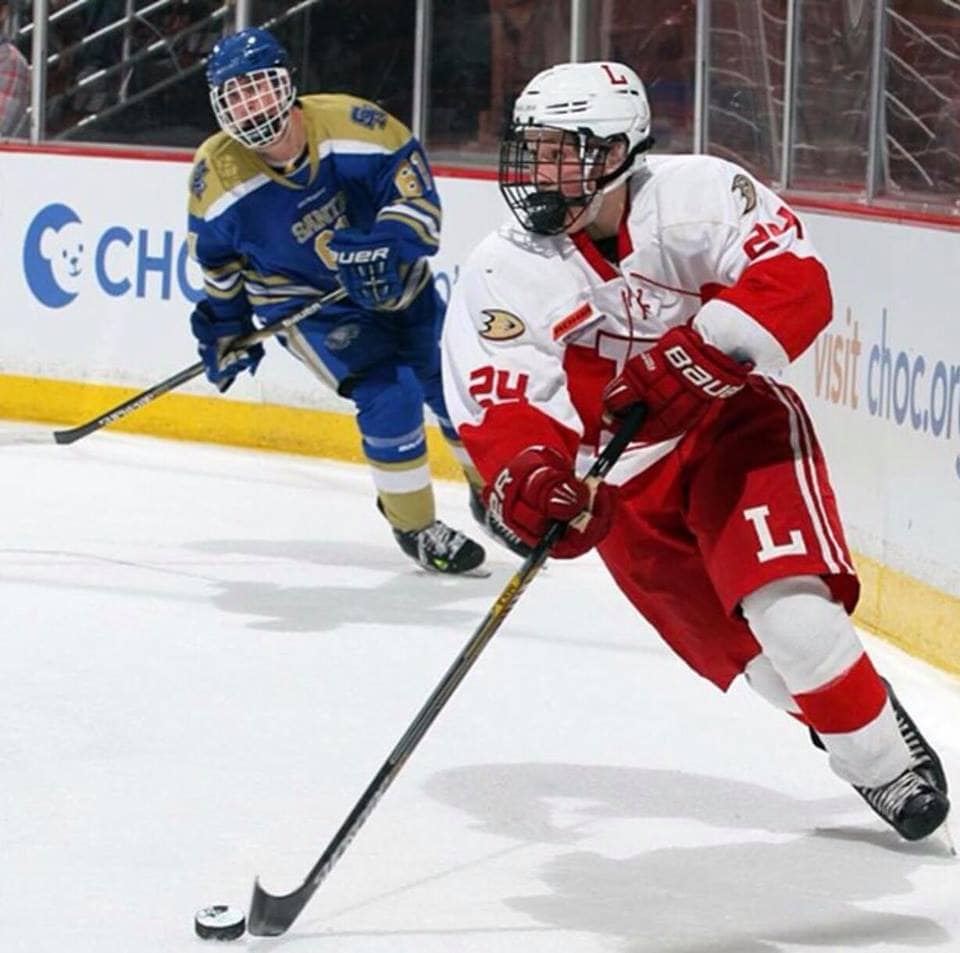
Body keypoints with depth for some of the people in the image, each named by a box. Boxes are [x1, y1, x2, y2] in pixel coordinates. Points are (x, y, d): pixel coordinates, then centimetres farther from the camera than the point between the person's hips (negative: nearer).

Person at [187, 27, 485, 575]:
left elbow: (413, 187, -24)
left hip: (393, 281, 2)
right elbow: (216, 252, -2)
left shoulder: (350, 125, -26)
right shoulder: (218, 174, -20)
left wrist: (389, 245, -40)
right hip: (305, 302, -2)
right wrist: (226, 326, 6)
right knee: (389, 396, -21)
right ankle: (415, 526, -2)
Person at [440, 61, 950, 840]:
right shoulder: (502, 274, -11)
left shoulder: (694, 194, -17)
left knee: (791, 613, -22)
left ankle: (891, 757, -3)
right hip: (627, 485, 3)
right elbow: (500, 410, -18)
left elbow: (795, 283, -25)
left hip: (739, 428, -3)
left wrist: (696, 354, -37)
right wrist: (524, 481, -40)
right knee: (739, 651, -1)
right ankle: (854, 739, 22)